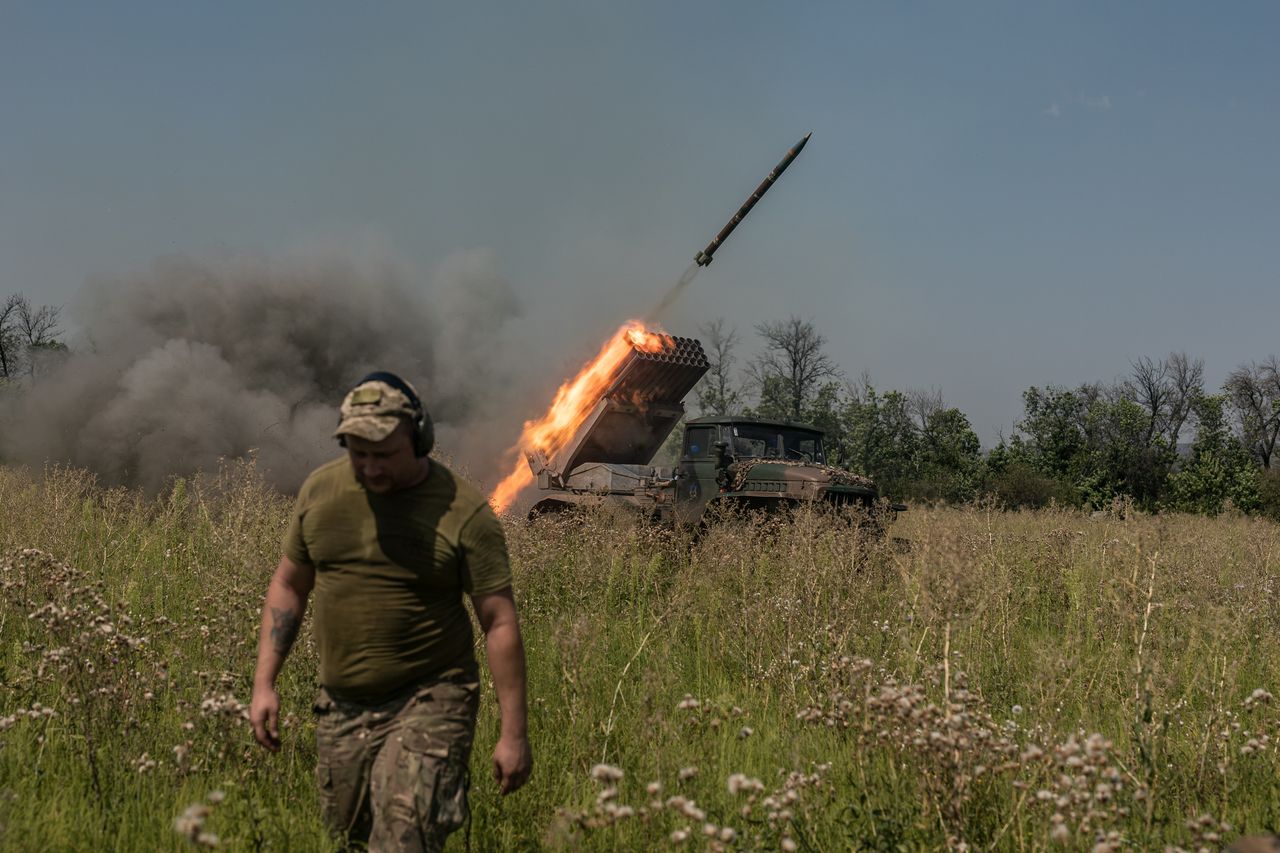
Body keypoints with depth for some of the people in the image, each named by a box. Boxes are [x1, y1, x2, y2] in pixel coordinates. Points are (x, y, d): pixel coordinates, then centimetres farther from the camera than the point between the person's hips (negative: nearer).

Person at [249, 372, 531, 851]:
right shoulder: (321, 490, 1)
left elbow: (500, 623, -11)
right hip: (341, 705, 5)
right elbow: (289, 585, 12)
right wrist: (264, 684, 7)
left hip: (427, 704, -5)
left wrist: (513, 733, -12)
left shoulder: (464, 513, -13)